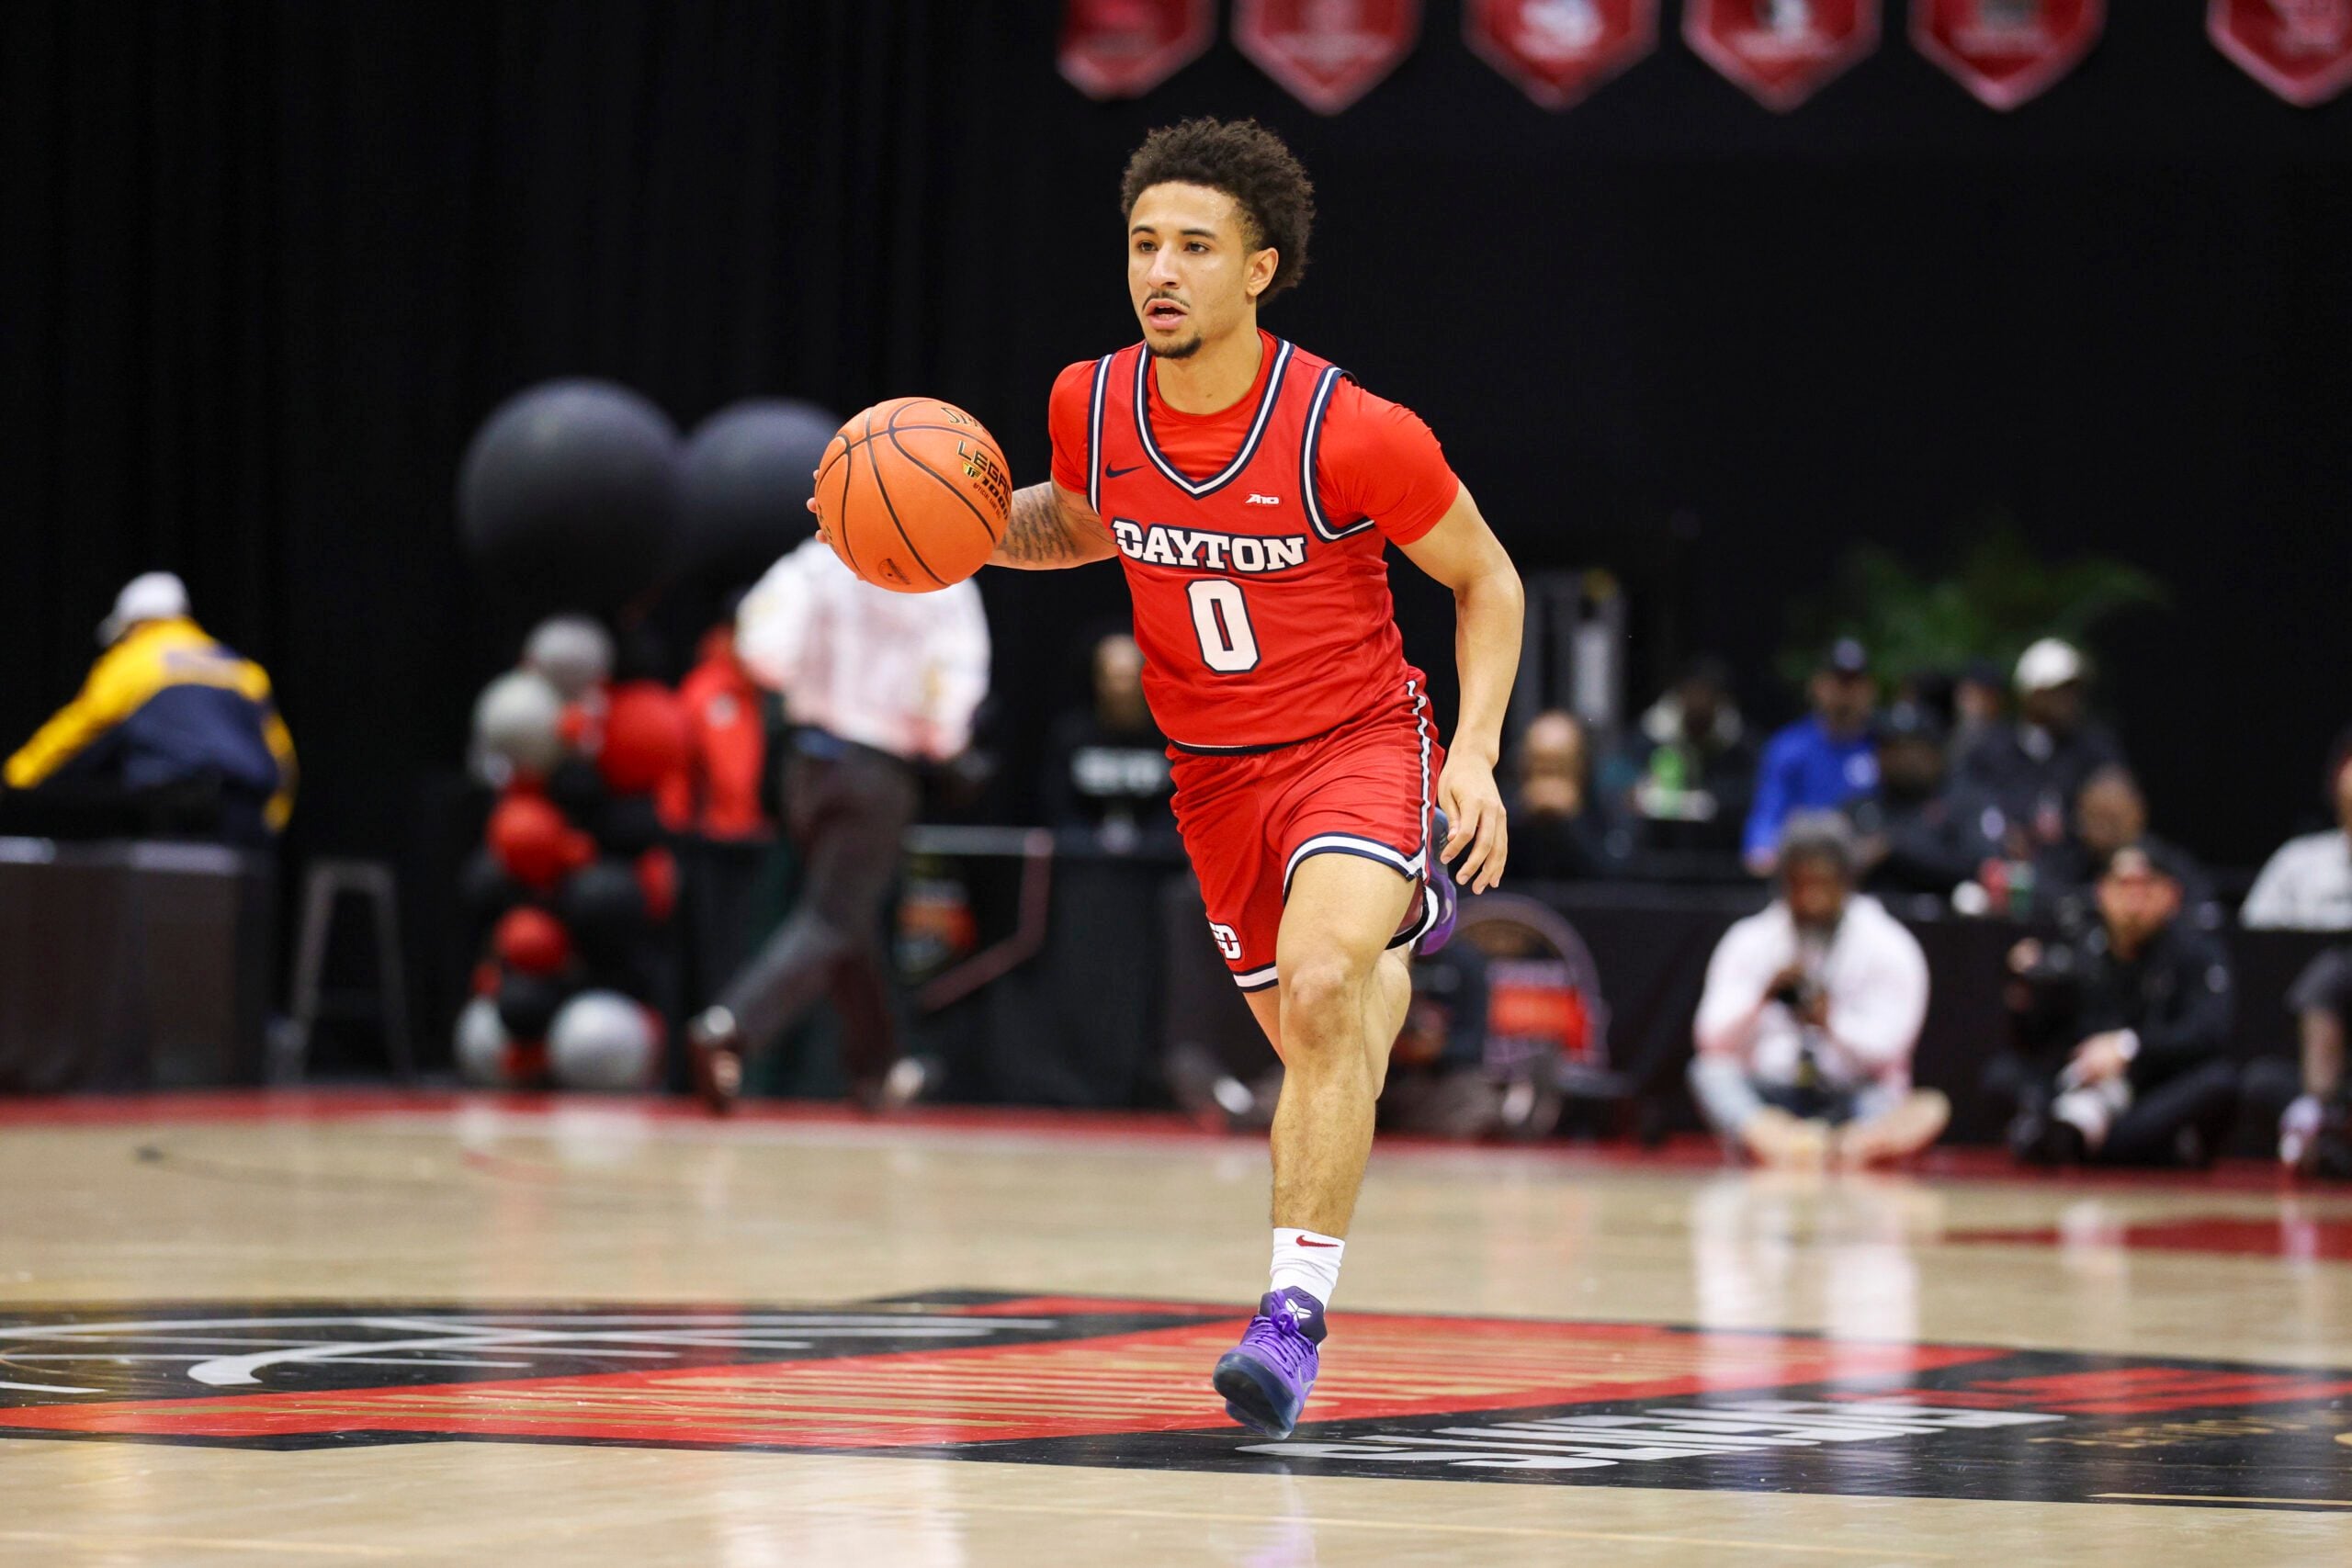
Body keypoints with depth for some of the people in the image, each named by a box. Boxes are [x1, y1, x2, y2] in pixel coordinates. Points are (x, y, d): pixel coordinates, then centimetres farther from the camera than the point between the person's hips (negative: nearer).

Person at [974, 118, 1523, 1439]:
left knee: (1320, 991, -29)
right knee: (1307, 1040, 14)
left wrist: (1475, 754, -16)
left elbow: (1488, 581, -5)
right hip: (1216, 775, 5)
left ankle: (1296, 1310, -27)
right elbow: (1076, 526, 16)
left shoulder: (1353, 434, -22)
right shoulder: (1093, 406, -9)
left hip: (1359, 747, -5)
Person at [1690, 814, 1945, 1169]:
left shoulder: (1888, 947, 2)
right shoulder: (1749, 942, 7)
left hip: (1855, 1094, -2)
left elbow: (1888, 1052, -7)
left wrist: (1833, 1023, -25)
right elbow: (1714, 1043, -1)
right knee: (1708, 1071, -28)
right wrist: (1762, 999, -20)